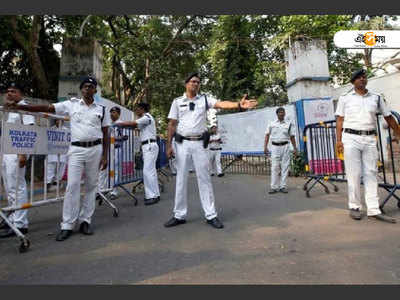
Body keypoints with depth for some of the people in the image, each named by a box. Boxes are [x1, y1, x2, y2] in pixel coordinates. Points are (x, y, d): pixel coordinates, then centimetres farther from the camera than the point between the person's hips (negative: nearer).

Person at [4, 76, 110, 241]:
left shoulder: (101, 109, 8)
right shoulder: (71, 104, 8)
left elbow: (105, 134, 7)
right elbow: (46, 108, 3)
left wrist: (105, 156, 1)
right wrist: (19, 106, -7)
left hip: (95, 149, 1)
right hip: (76, 149, -1)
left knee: (91, 185, 4)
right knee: (72, 185, -4)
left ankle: (85, 221, 16)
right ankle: (67, 225, 4)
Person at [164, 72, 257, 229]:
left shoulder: (204, 99, 7)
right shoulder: (177, 101, 8)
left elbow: (221, 104, -11)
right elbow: (172, 124, 6)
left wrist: (239, 104, -29)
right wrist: (169, 145, 0)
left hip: (200, 143, 0)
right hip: (182, 143, 1)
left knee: (204, 179, 1)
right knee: (181, 179, 5)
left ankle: (211, 215, 9)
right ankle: (179, 215, 16)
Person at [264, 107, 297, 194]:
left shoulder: (289, 123, 8)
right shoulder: (271, 123, 7)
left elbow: (292, 137, 9)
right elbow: (267, 135, 6)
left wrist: (294, 148, 6)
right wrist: (265, 147, -3)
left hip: (285, 146, 1)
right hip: (275, 147, -1)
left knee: (285, 167, 2)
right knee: (274, 167, -3)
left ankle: (283, 186, 10)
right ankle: (274, 187, 2)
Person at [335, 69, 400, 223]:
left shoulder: (376, 97, 14)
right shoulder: (345, 98, 7)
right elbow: (340, 120, 3)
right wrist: (338, 140, -5)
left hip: (370, 139, 3)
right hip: (351, 138, -3)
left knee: (371, 174, 3)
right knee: (354, 174, -1)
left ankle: (373, 210, 7)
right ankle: (354, 207, 9)